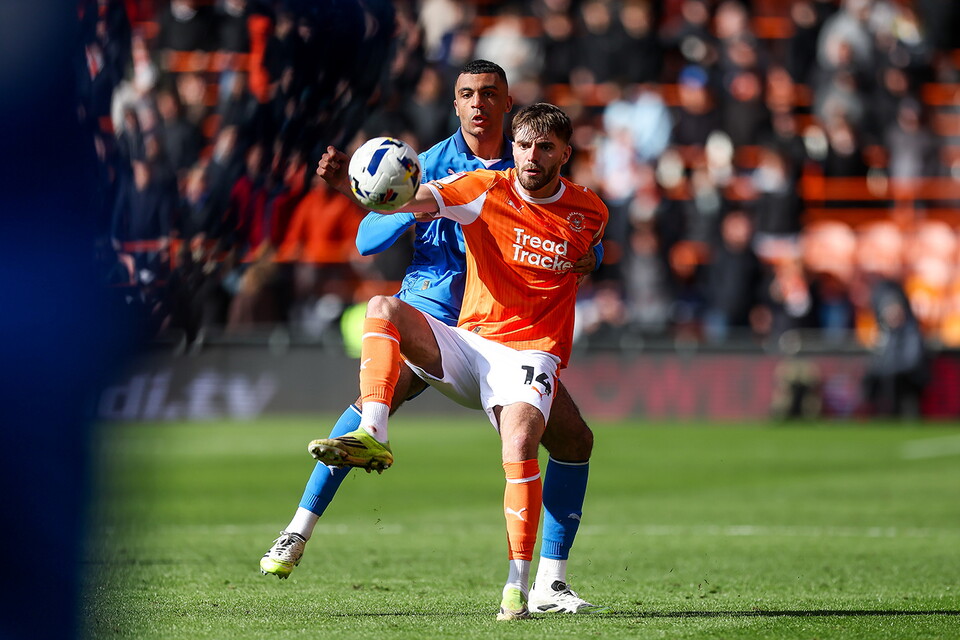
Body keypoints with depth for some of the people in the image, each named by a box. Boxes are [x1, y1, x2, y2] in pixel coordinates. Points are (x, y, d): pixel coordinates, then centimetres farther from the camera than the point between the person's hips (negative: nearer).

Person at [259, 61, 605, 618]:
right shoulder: (434, 165, 2)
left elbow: (586, 244, 9)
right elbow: (367, 239, -2)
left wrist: (585, 257, -15)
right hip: (431, 315, -3)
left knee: (574, 437, -7)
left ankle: (550, 583, 4)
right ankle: (298, 532, -23)